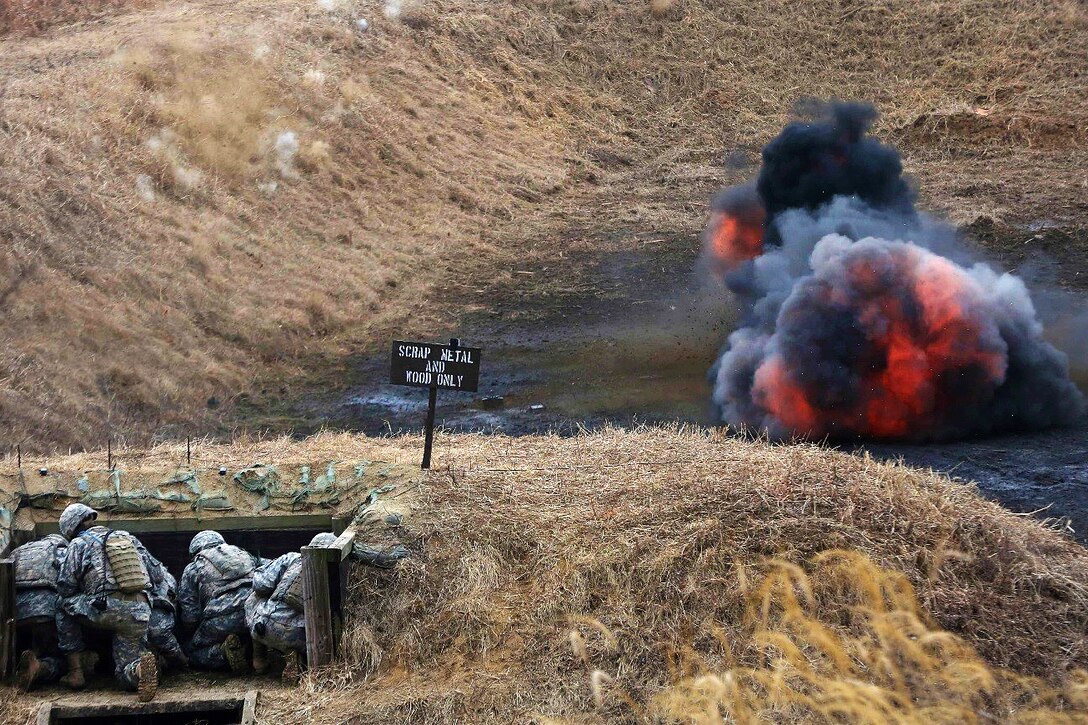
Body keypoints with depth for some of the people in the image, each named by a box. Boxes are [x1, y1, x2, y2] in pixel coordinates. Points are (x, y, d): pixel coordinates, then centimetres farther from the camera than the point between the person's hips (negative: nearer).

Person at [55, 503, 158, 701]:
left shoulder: (79, 543, 9)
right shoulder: (127, 537, 22)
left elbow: (65, 586, 5)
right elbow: (153, 570, 20)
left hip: (107, 610, -4)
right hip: (140, 613, 4)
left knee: (65, 609, 24)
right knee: (126, 673, 13)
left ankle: (75, 672, 16)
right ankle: (141, 668, -25)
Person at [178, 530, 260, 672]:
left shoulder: (192, 569, 14)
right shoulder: (245, 555, 26)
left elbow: (190, 616, 7)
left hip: (221, 620, -4)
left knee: (191, 652, 18)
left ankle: (224, 652, -11)